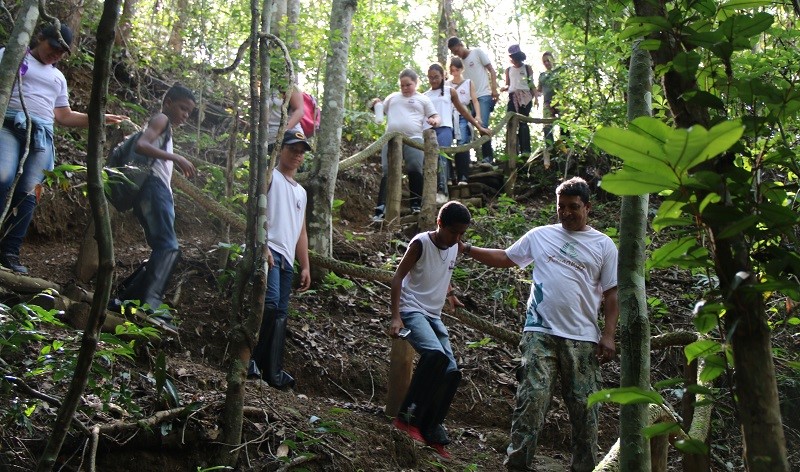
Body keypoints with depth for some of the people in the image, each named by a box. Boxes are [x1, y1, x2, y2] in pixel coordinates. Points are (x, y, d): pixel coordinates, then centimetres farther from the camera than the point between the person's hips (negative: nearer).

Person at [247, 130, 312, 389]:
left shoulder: (301, 191, 29)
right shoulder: (270, 176, 6)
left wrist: (306, 267, 19)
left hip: (287, 258, 8)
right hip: (268, 249, -8)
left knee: (280, 314, 3)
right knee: (270, 302, -25)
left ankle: (273, 372, 3)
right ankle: (251, 358, -17)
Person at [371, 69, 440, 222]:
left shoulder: (423, 99, 15)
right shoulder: (392, 97, 23)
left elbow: (435, 117, 12)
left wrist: (435, 120, -12)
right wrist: (376, 105, 5)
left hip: (413, 139, -2)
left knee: (415, 171, -14)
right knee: (388, 173, -4)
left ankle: (416, 205, -2)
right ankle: (380, 209, -8)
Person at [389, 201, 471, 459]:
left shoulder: (455, 248, 7)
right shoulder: (421, 243, -13)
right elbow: (398, 278, -13)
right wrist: (395, 317, -20)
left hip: (434, 316, 8)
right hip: (412, 311, -8)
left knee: (452, 372, 0)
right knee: (435, 353, -32)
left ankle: (431, 431, 11)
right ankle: (407, 417, -24)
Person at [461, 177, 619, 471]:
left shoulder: (603, 245, 8)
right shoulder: (540, 236, 12)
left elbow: (611, 293, 6)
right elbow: (505, 258, 21)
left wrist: (608, 335, -3)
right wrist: (467, 249, 14)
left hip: (583, 338, 0)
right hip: (541, 333, 0)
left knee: (583, 406, 4)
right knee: (532, 398, -10)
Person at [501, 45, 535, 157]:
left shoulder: (527, 68, 9)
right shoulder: (508, 70, 17)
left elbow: (532, 84, 8)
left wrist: (535, 97, -5)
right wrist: (504, 88, -3)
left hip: (525, 97, -3)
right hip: (512, 97, 3)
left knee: (523, 122, -11)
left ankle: (525, 150, -13)